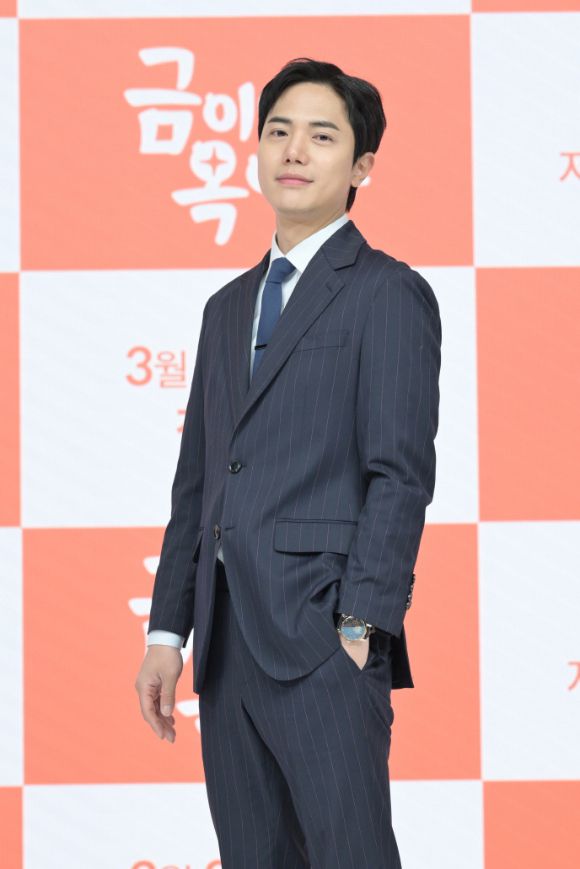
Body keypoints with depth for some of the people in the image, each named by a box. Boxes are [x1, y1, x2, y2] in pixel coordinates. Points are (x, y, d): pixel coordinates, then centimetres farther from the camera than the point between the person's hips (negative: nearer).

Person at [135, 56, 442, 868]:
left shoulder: (389, 293, -2)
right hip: (229, 646, 7)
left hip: (323, 640, -7)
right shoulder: (229, 306, 20)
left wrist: (359, 631, -16)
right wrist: (168, 630, 13)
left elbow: (402, 475, -10)